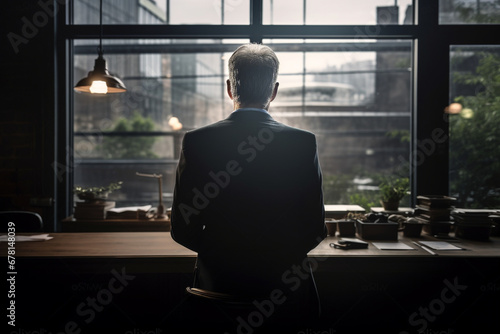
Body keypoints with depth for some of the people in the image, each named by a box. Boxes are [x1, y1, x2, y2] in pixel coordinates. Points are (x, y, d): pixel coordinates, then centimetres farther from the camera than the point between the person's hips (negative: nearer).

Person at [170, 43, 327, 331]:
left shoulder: (196, 142, -10)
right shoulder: (304, 143, -11)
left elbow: (183, 230, -5)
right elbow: (315, 230, -6)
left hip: (218, 283, 1)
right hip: (285, 286, 0)